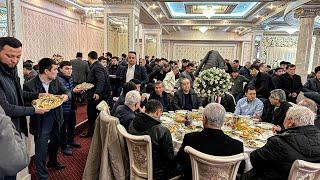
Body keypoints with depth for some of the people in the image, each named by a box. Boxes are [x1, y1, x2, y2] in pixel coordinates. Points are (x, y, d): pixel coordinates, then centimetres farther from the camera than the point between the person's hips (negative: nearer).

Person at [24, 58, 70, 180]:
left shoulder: (55, 81, -3)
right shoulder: (30, 85, -20)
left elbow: (66, 91, 2)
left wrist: (66, 95, -20)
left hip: (55, 119, 7)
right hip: (41, 122, -7)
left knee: (55, 141, 27)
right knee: (41, 150, 0)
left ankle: (53, 161, 54)